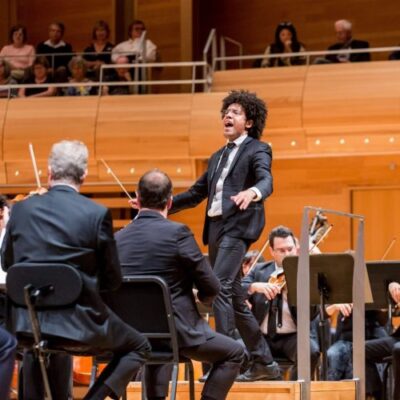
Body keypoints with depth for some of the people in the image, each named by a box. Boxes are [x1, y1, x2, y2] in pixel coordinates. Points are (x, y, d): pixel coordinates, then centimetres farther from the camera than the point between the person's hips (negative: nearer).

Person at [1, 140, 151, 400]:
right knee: (139, 347, 19)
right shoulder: (98, 215, -11)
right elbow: (112, 280, -3)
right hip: (79, 322, -4)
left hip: (29, 320, 4)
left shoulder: (22, 210, -2)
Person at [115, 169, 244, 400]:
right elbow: (212, 287, -11)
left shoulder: (118, 239, -1)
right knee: (234, 353, 17)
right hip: (179, 333, -5)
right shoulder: (178, 233, -15)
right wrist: (203, 298, 14)